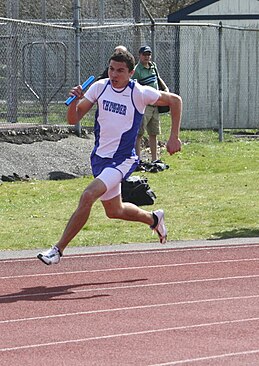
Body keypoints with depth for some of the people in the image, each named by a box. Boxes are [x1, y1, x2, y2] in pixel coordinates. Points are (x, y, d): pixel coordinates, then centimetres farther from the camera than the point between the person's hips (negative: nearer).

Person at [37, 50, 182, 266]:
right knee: (114, 211, 20)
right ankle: (154, 219, 49)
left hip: (121, 160, -6)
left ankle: (58, 250, -19)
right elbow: (73, 120, -2)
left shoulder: (140, 93, -14)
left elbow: (175, 100, 0)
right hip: (99, 157, 6)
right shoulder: (100, 87, -3)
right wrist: (75, 101, -23)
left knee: (88, 196, -26)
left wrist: (174, 137, -4)